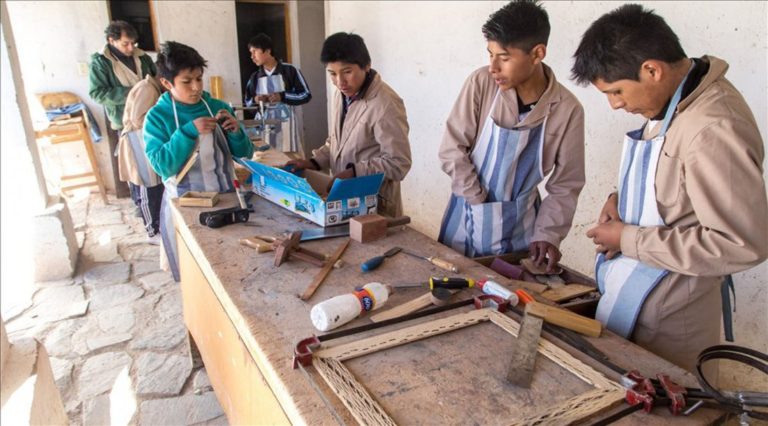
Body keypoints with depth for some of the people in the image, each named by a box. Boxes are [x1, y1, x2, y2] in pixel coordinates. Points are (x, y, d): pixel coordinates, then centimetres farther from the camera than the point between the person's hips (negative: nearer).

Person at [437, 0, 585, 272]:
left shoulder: (567, 109, -12)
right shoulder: (481, 83, -13)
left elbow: (566, 185, -5)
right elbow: (451, 149, -10)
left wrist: (548, 234, -15)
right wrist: (479, 201, -14)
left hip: (519, 224, 0)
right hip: (468, 215, 1)